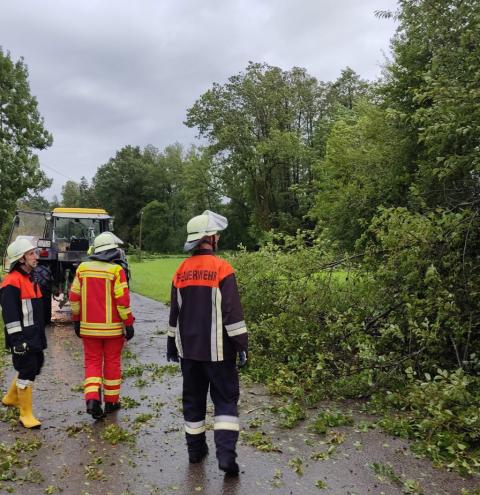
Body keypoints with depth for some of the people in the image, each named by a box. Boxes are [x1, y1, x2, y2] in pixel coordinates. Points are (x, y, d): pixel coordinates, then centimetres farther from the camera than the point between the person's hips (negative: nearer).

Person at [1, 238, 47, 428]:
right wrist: (16, 339, -23)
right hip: (22, 338, -10)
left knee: (35, 366, 19)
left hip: (34, 336, 10)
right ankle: (26, 414, 8)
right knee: (27, 372, -4)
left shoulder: (30, 278, 15)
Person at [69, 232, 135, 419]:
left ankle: (92, 399, -4)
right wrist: (129, 323, -6)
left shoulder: (82, 268, 1)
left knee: (92, 362, 12)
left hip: (89, 326, 3)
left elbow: (74, 297, 5)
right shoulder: (116, 270, -13)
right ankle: (111, 401, 21)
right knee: (112, 363, 11)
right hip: (112, 327, -3)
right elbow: (122, 300, -15)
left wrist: (76, 320, 16)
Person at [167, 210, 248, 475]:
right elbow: (232, 312, -16)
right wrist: (241, 345, -10)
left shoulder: (181, 271, 4)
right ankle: (226, 452, -2)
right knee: (225, 399, 6)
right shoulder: (222, 268, -13)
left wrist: (171, 344, 20)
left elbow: (174, 312, 11)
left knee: (193, 398, 17)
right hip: (217, 349, -5)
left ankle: (195, 448, 27)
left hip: (188, 348, 5)